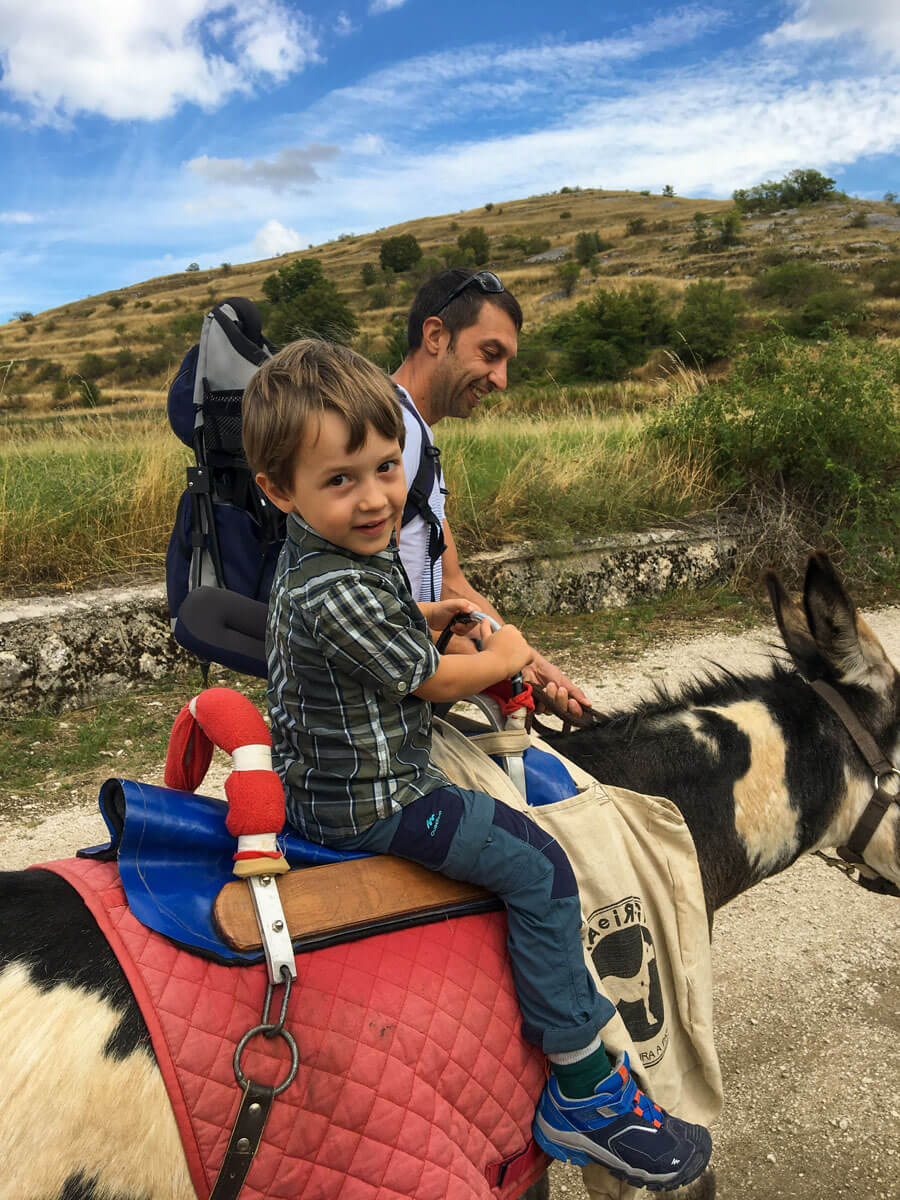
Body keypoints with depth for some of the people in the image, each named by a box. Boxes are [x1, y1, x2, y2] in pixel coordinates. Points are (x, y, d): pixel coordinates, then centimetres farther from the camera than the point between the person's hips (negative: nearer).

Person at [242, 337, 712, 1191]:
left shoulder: (307, 555, 2)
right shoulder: (342, 590, -31)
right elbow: (435, 679, -18)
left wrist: (424, 618, 4)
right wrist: (504, 656, 0)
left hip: (312, 780, 11)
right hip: (370, 803, -10)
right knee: (538, 868, -6)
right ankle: (583, 1094, 5)